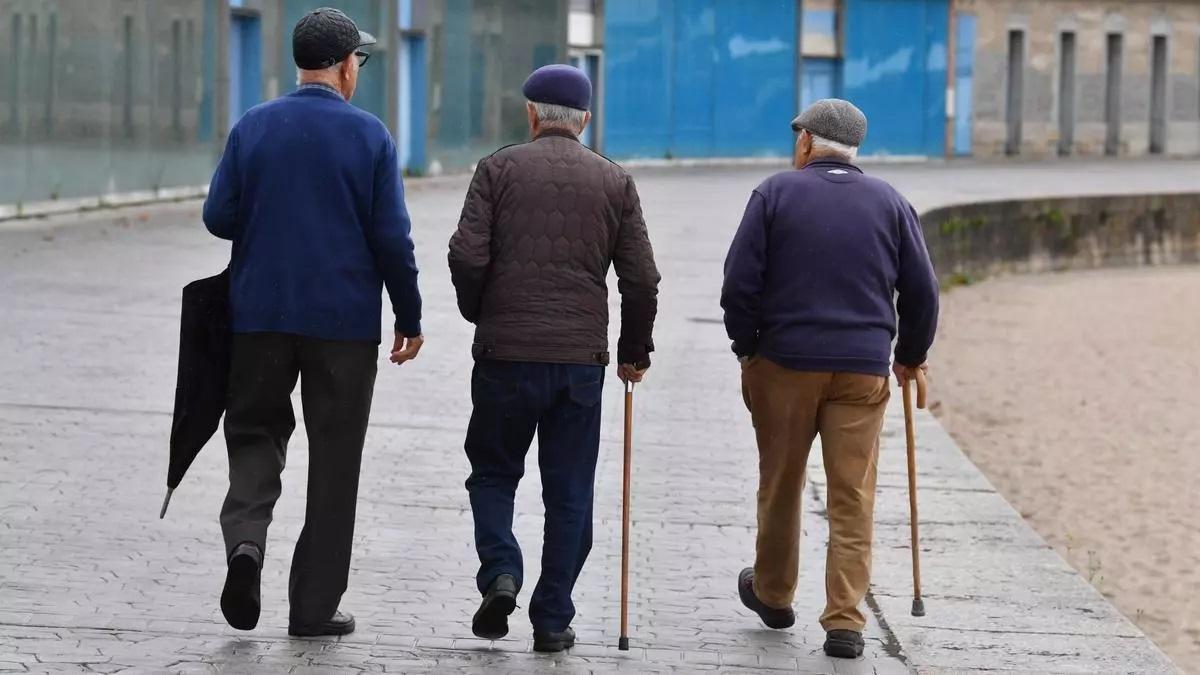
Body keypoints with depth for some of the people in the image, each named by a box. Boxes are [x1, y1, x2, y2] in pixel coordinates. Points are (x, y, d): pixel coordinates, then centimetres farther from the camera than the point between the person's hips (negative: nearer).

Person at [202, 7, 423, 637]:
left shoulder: (252, 127, 0)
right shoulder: (369, 136, -6)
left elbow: (218, 216, 0)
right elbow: (392, 237, -8)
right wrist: (409, 318, 2)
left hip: (261, 315, 2)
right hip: (345, 322, -2)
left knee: (256, 432, 16)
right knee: (333, 460, 7)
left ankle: (245, 537, -13)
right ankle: (314, 605, 9)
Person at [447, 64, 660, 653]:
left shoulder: (498, 169, 1)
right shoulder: (615, 182, 6)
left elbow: (467, 256, -7)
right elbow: (640, 279, 4)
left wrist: (480, 315, 12)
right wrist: (635, 352, 16)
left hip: (505, 353, -1)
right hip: (582, 358, 1)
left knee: (493, 472, 15)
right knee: (568, 492, 7)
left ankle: (500, 573, -7)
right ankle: (553, 619, 7)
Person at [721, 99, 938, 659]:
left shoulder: (776, 193, -1)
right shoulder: (889, 203, 6)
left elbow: (739, 283, -5)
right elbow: (921, 291, 6)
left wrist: (747, 347, 7)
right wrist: (911, 356, 20)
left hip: (785, 362, -1)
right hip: (864, 370, 1)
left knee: (780, 486, 15)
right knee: (853, 499, 2)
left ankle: (773, 594, 32)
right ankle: (844, 622, -4)